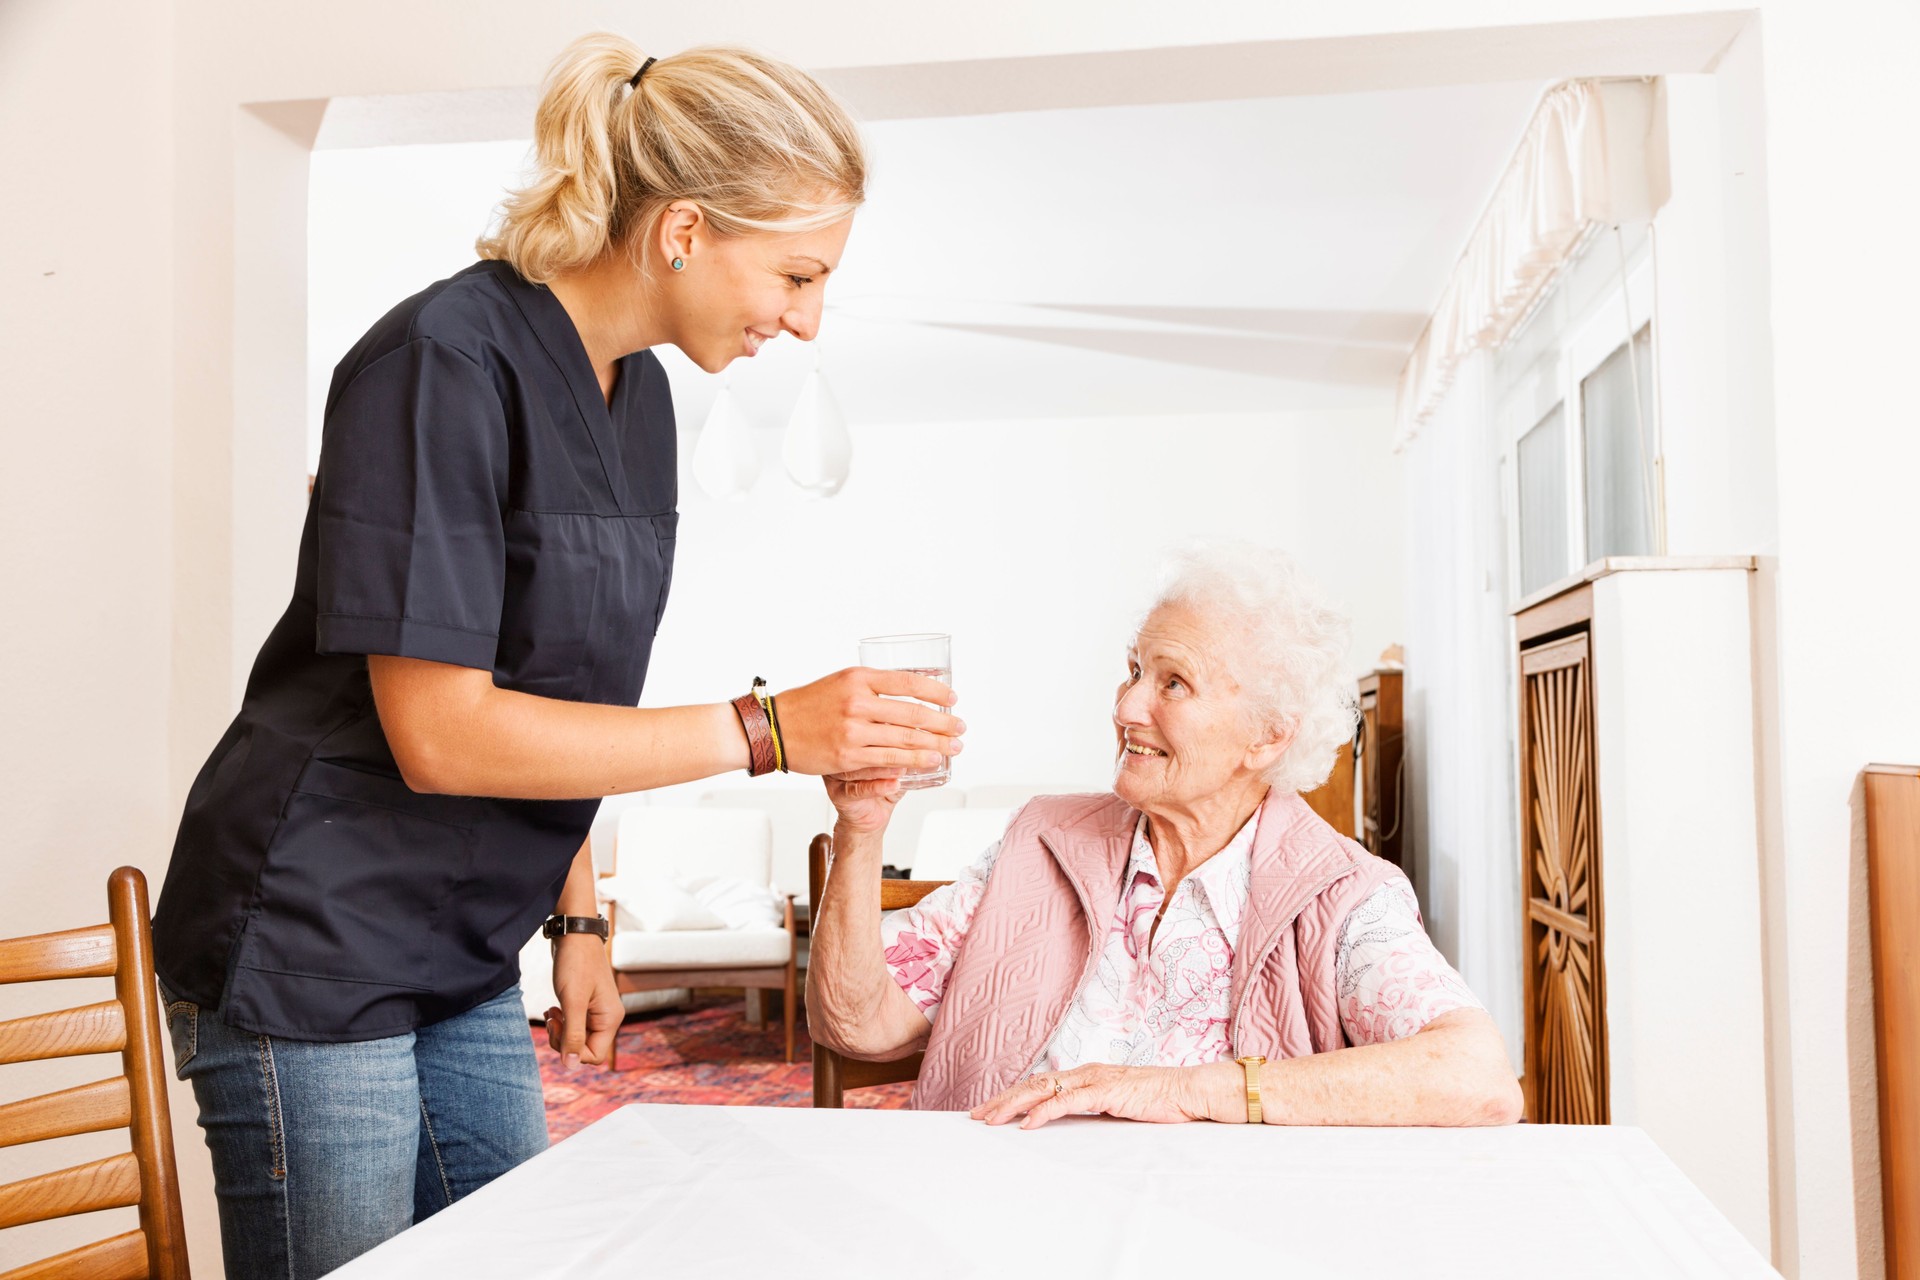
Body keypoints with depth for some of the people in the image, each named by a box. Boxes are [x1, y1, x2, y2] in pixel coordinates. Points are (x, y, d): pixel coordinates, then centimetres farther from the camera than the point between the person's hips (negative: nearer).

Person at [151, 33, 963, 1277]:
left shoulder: (639, 393, 6)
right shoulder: (447, 362, -19)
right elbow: (439, 732, -24)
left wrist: (577, 914, 10)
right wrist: (767, 730, -25)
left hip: (466, 962, 8)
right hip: (313, 954, -8)